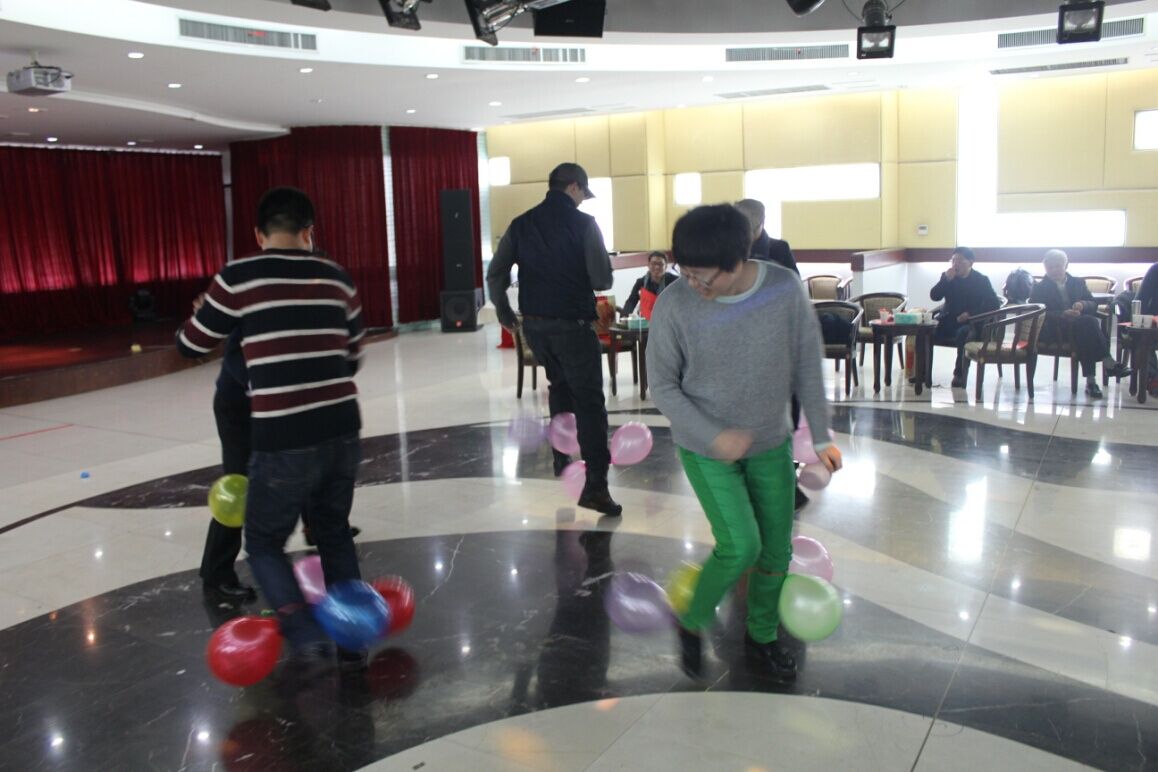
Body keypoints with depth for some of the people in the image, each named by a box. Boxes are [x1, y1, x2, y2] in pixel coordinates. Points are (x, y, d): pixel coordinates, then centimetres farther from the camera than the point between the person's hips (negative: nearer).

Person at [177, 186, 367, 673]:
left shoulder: (237, 278, -4)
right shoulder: (337, 279, 8)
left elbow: (190, 345, 9)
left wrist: (208, 309, 30)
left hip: (283, 441, -4)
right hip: (343, 431, 5)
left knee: (264, 543, 17)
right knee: (334, 533, 24)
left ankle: (308, 639, 5)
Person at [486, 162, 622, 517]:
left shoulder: (521, 224, 5)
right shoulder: (583, 224, -9)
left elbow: (496, 274, 6)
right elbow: (602, 280, -12)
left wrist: (502, 309, 22)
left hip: (533, 324, 6)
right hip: (573, 324, -5)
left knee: (559, 386, 26)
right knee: (589, 402, -3)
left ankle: (562, 459, 34)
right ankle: (595, 484, -12)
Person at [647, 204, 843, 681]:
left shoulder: (785, 289, -17)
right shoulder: (675, 306, -22)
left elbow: (807, 366, -4)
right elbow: (663, 387, -11)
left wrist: (821, 436, 0)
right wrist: (714, 437, -22)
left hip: (771, 444, 3)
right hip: (705, 449, -3)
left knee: (777, 548, 11)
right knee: (741, 545, -12)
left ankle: (762, 634, 37)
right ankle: (692, 621, 16)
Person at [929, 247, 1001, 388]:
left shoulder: (981, 280, 1)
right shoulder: (948, 277, 11)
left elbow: (994, 304, -6)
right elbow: (934, 296, 0)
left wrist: (971, 313, -18)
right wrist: (946, 279, -14)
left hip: (970, 322, -4)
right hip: (949, 320, 4)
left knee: (963, 333, -37)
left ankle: (960, 374, -27)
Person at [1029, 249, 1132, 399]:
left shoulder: (1078, 283, 22)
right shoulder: (1039, 288, 10)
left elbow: (1094, 305, 16)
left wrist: (1083, 305, -10)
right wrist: (1062, 314, -20)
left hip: (1080, 326, 3)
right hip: (1054, 330, -3)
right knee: (1087, 322, -33)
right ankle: (1108, 362, -37)